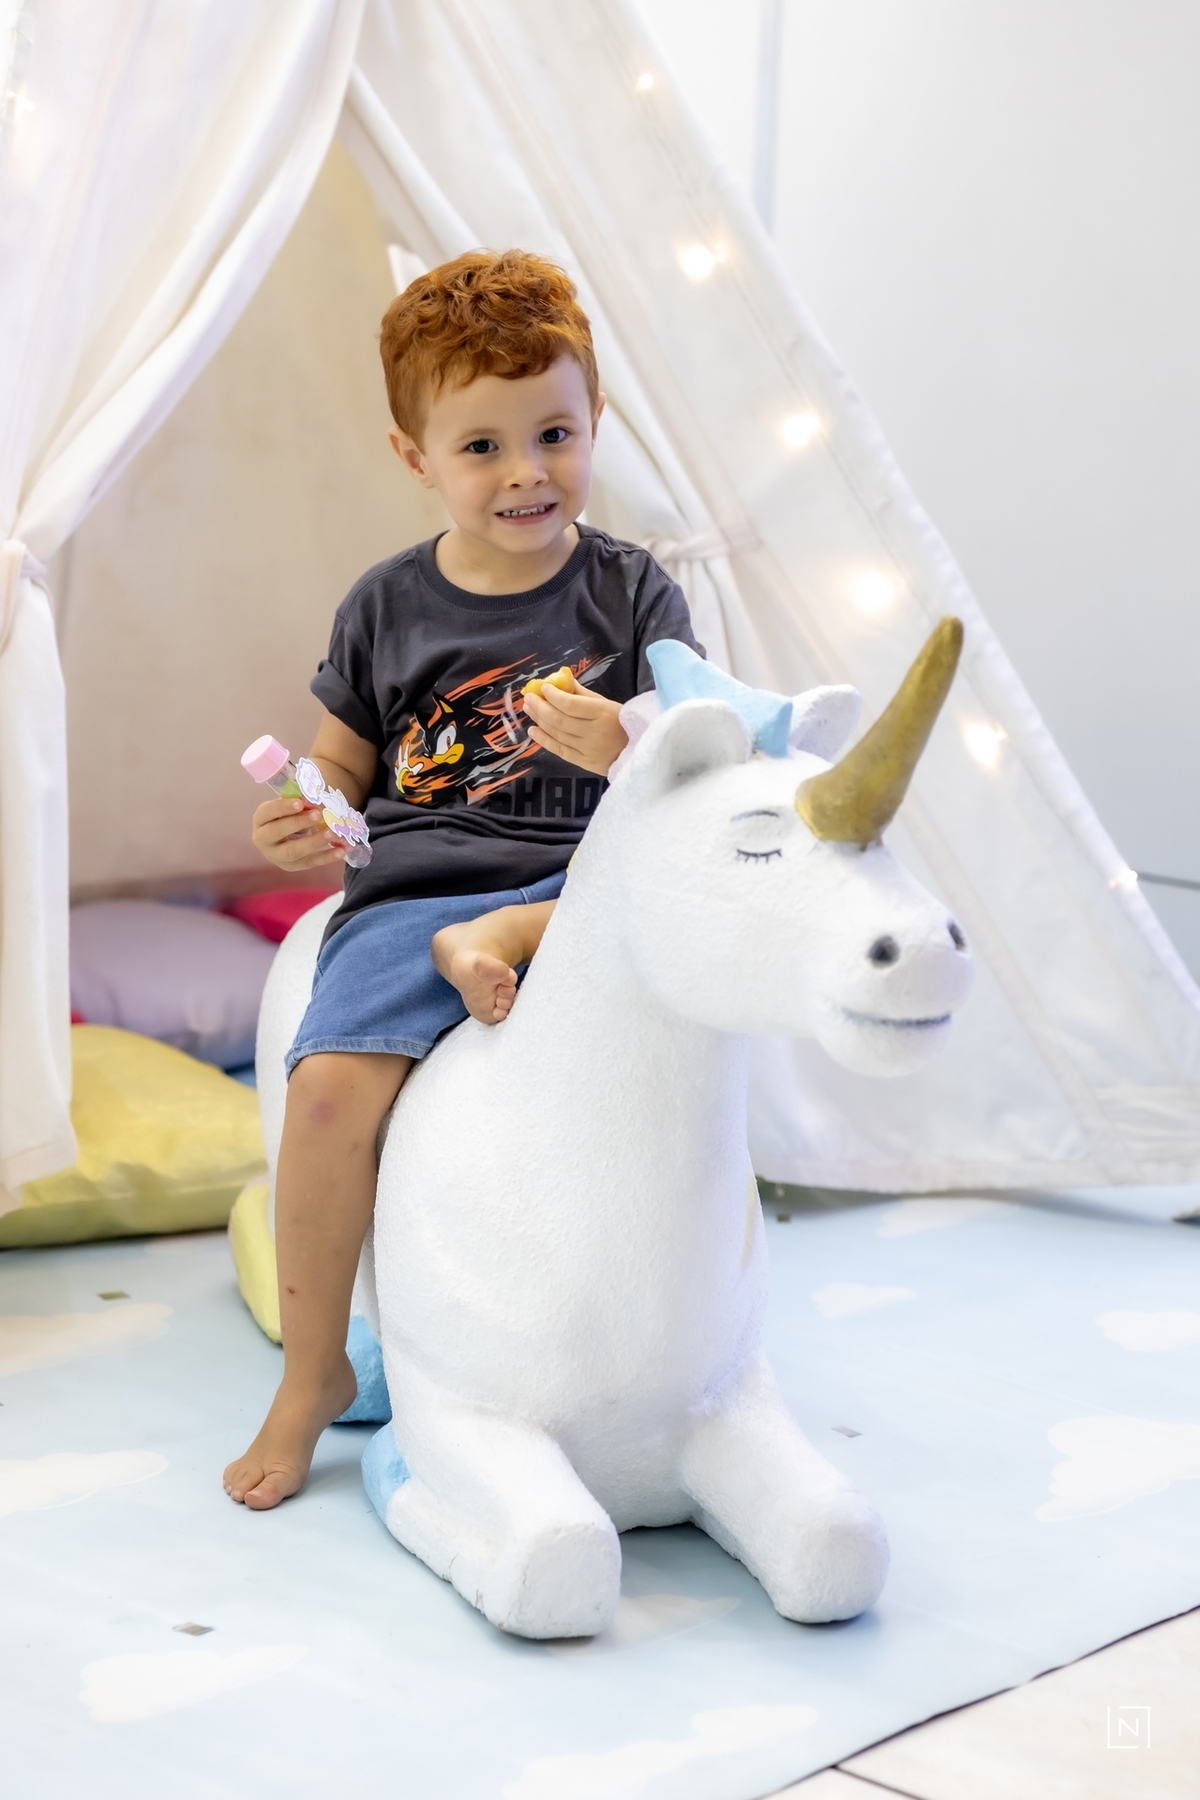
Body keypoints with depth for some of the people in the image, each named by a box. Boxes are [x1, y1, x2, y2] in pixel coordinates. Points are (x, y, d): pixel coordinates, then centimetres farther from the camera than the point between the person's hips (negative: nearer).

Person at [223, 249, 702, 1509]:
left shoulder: (630, 592, 5)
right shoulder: (387, 607, 10)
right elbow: (344, 763, 18)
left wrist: (628, 750, -25)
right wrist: (306, 827, -5)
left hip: (581, 875, 0)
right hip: (410, 886, 1)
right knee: (332, 1083, -24)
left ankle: (499, 944, -23)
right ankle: (311, 1375, -7)